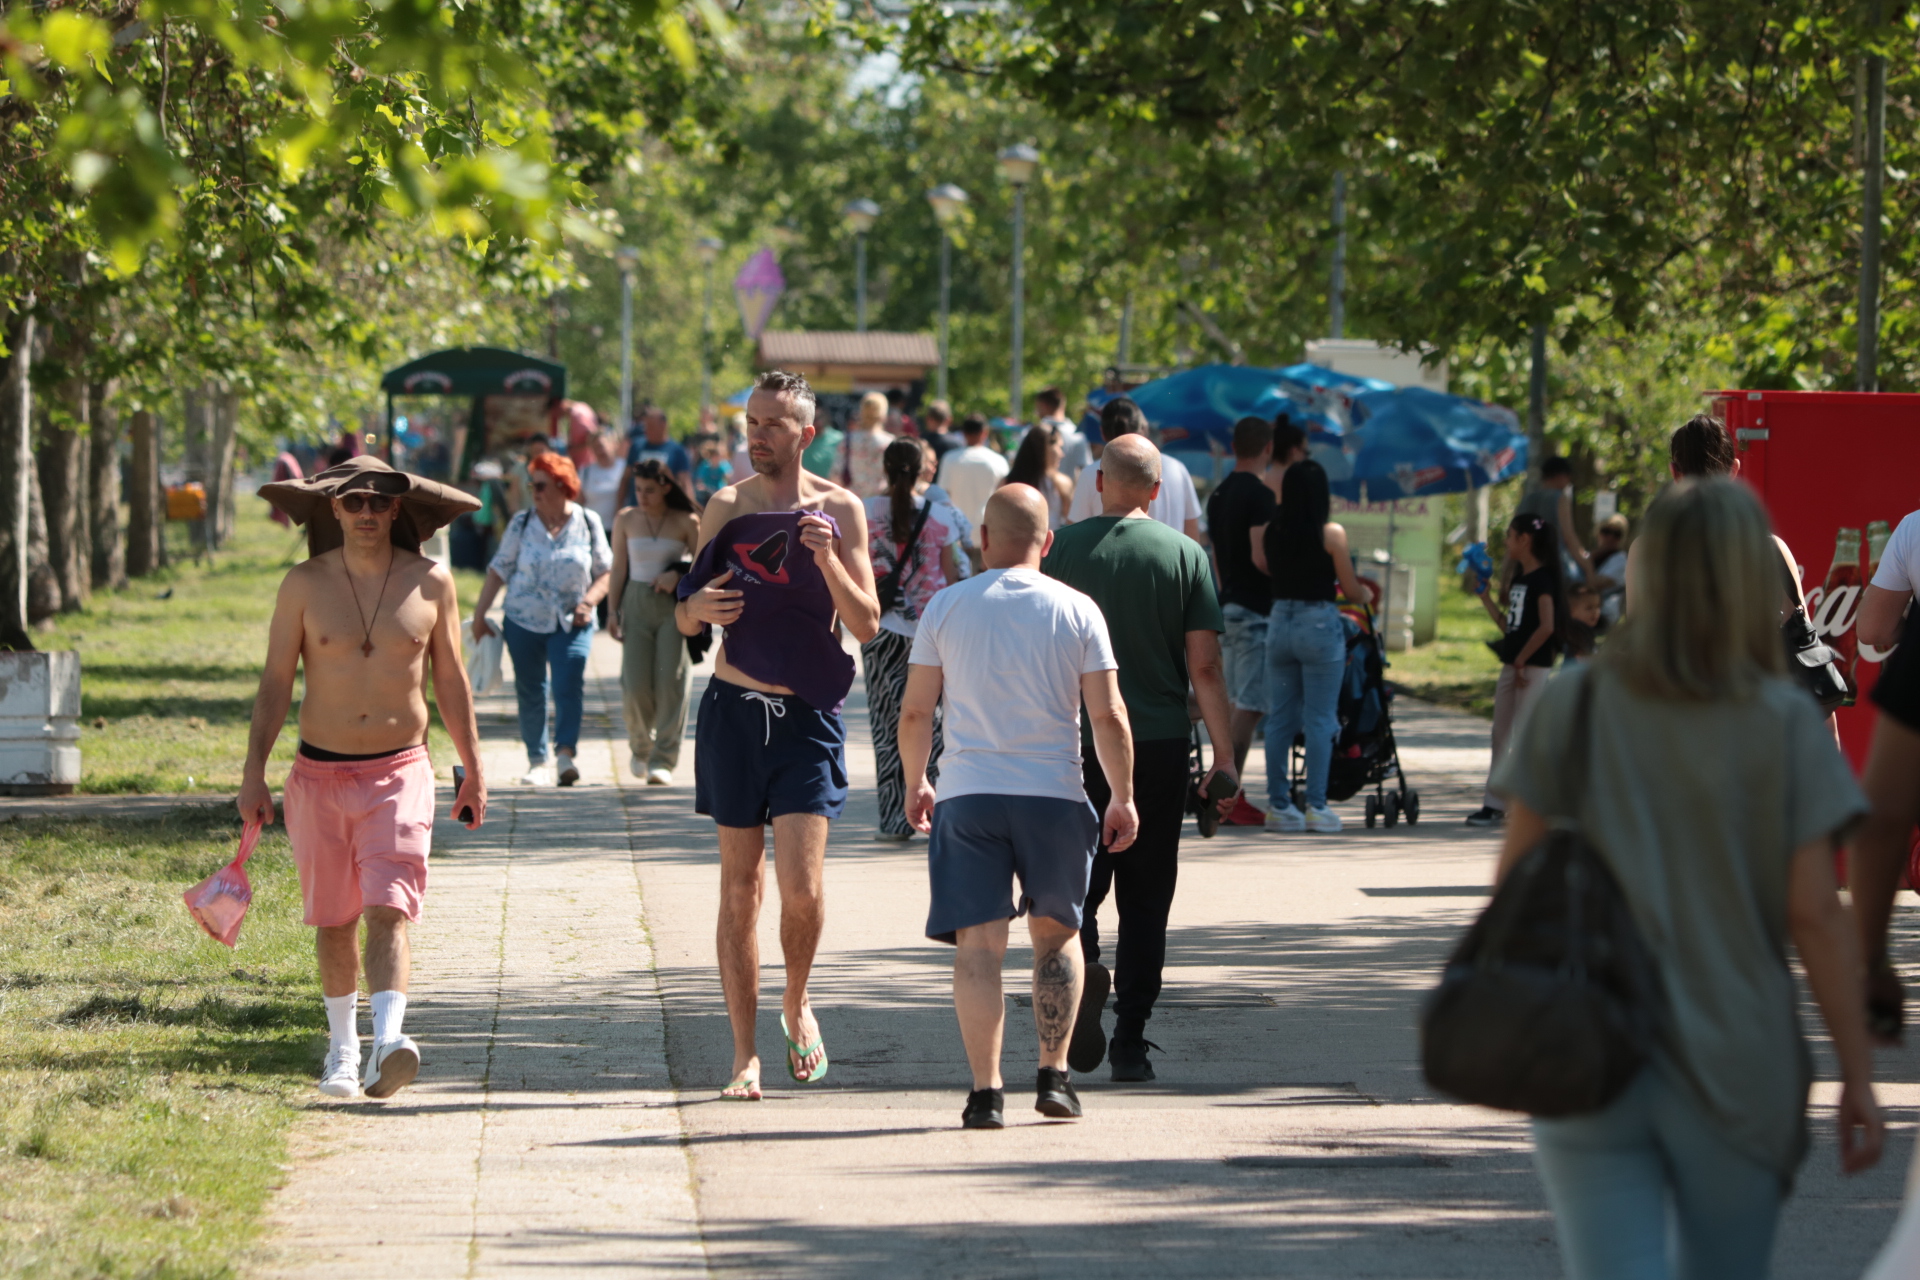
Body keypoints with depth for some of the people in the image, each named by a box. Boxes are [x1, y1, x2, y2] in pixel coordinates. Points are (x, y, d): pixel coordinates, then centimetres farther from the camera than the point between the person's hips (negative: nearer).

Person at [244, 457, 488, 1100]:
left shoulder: (430, 582, 0)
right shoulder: (304, 584, -1)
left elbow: (450, 679, 9)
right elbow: (275, 683, 2)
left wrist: (473, 769, 10)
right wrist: (253, 772, -3)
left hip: (400, 771, -1)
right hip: (320, 775, 1)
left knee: (388, 911, -17)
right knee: (333, 922, 10)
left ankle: (388, 1046, -32)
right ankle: (342, 1049, 27)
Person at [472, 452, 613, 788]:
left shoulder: (588, 523, 0)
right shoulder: (522, 524, 1)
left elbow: (604, 572, 5)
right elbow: (499, 569, 5)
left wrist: (588, 602, -12)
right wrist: (480, 614, 2)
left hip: (571, 623, -2)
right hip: (524, 621, 2)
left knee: (570, 686, -18)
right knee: (530, 693, 5)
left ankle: (566, 754, -25)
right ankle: (537, 760, 16)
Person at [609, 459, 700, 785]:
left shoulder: (686, 522, -2)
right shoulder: (626, 520, 6)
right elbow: (619, 568, 9)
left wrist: (677, 574, -16)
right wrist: (612, 612, 4)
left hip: (674, 606, -2)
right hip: (637, 603, 2)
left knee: (671, 680, -8)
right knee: (635, 684, -5)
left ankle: (663, 759, -3)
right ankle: (640, 746, 21)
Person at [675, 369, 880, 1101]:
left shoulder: (839, 510, 0)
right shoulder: (727, 508, 6)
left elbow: (867, 626, -4)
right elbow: (685, 619, 13)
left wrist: (828, 559, -19)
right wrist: (699, 607, -11)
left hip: (807, 713, -2)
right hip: (734, 710, 2)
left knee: (802, 889, -12)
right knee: (739, 887, 4)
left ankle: (796, 1006, 17)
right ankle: (745, 1053, 9)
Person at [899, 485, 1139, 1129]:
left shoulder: (946, 607, 2)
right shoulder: (1077, 610, 0)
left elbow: (914, 712, 3)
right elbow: (1108, 716, -3)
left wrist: (915, 784, 18)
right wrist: (1122, 797, 7)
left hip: (967, 793, 0)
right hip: (1054, 791, 0)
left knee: (978, 944, 0)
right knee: (1057, 933, 17)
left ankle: (986, 1091, -7)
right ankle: (1054, 1075, 11)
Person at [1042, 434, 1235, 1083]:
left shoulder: (1063, 548, -1)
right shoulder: (1185, 554, 0)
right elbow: (1204, 666, -4)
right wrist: (1224, 756, 2)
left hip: (1075, 745, 0)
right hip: (1161, 743, 0)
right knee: (1145, 898, 8)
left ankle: (1082, 963, -20)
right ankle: (1130, 1041, 5)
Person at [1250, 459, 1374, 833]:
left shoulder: (1269, 531, 1)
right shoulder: (1331, 534, -10)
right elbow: (1351, 589, -4)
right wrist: (1367, 593, 17)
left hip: (1279, 621, 4)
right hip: (1319, 623, -4)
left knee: (1279, 718, 10)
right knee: (1320, 719, 1)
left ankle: (1278, 803, 11)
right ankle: (1316, 806, -1)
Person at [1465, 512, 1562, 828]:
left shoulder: (1542, 578, -12)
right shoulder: (1519, 579, 16)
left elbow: (1546, 626, -19)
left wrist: (1521, 661, -17)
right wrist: (1485, 596, 14)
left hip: (1533, 667, -9)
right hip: (1512, 665, 9)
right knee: (1501, 734, 9)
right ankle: (1494, 804, 13)